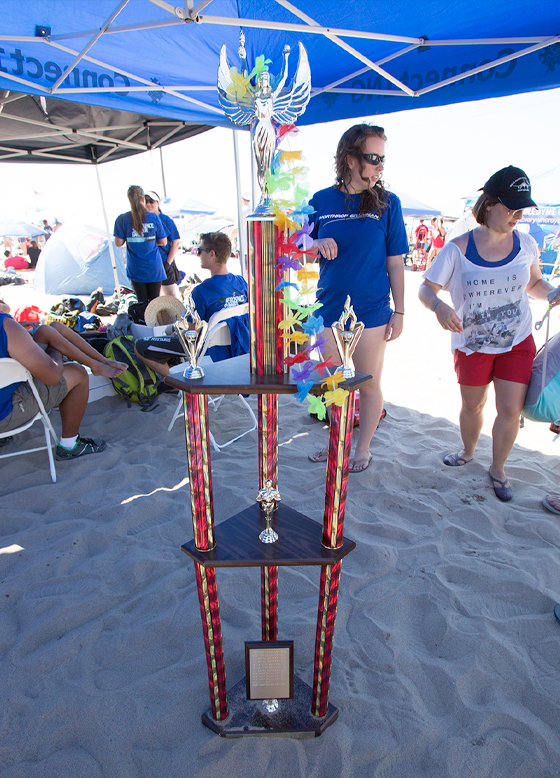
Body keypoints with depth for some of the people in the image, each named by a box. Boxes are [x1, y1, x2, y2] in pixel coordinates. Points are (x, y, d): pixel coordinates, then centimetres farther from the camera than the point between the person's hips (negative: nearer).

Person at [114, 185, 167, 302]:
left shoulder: (122, 219, -5)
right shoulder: (153, 217, -4)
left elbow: (118, 243, -4)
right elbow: (163, 242, 1)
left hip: (136, 269, 0)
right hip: (154, 268, 0)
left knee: (142, 302, 10)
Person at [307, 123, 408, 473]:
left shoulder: (387, 202, -1)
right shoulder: (321, 201, 3)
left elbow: (395, 263, -1)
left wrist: (399, 312, -3)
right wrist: (317, 244, -13)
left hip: (371, 311, -2)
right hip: (329, 309, 3)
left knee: (369, 385, 8)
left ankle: (364, 447, 29)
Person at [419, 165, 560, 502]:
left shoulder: (526, 243, -1)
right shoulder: (457, 249, -12)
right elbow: (427, 288, -8)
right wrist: (439, 306, -30)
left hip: (517, 341, 2)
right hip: (472, 344, -2)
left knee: (511, 410, -1)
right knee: (473, 405, 13)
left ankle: (498, 469, 24)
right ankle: (468, 451, 43)